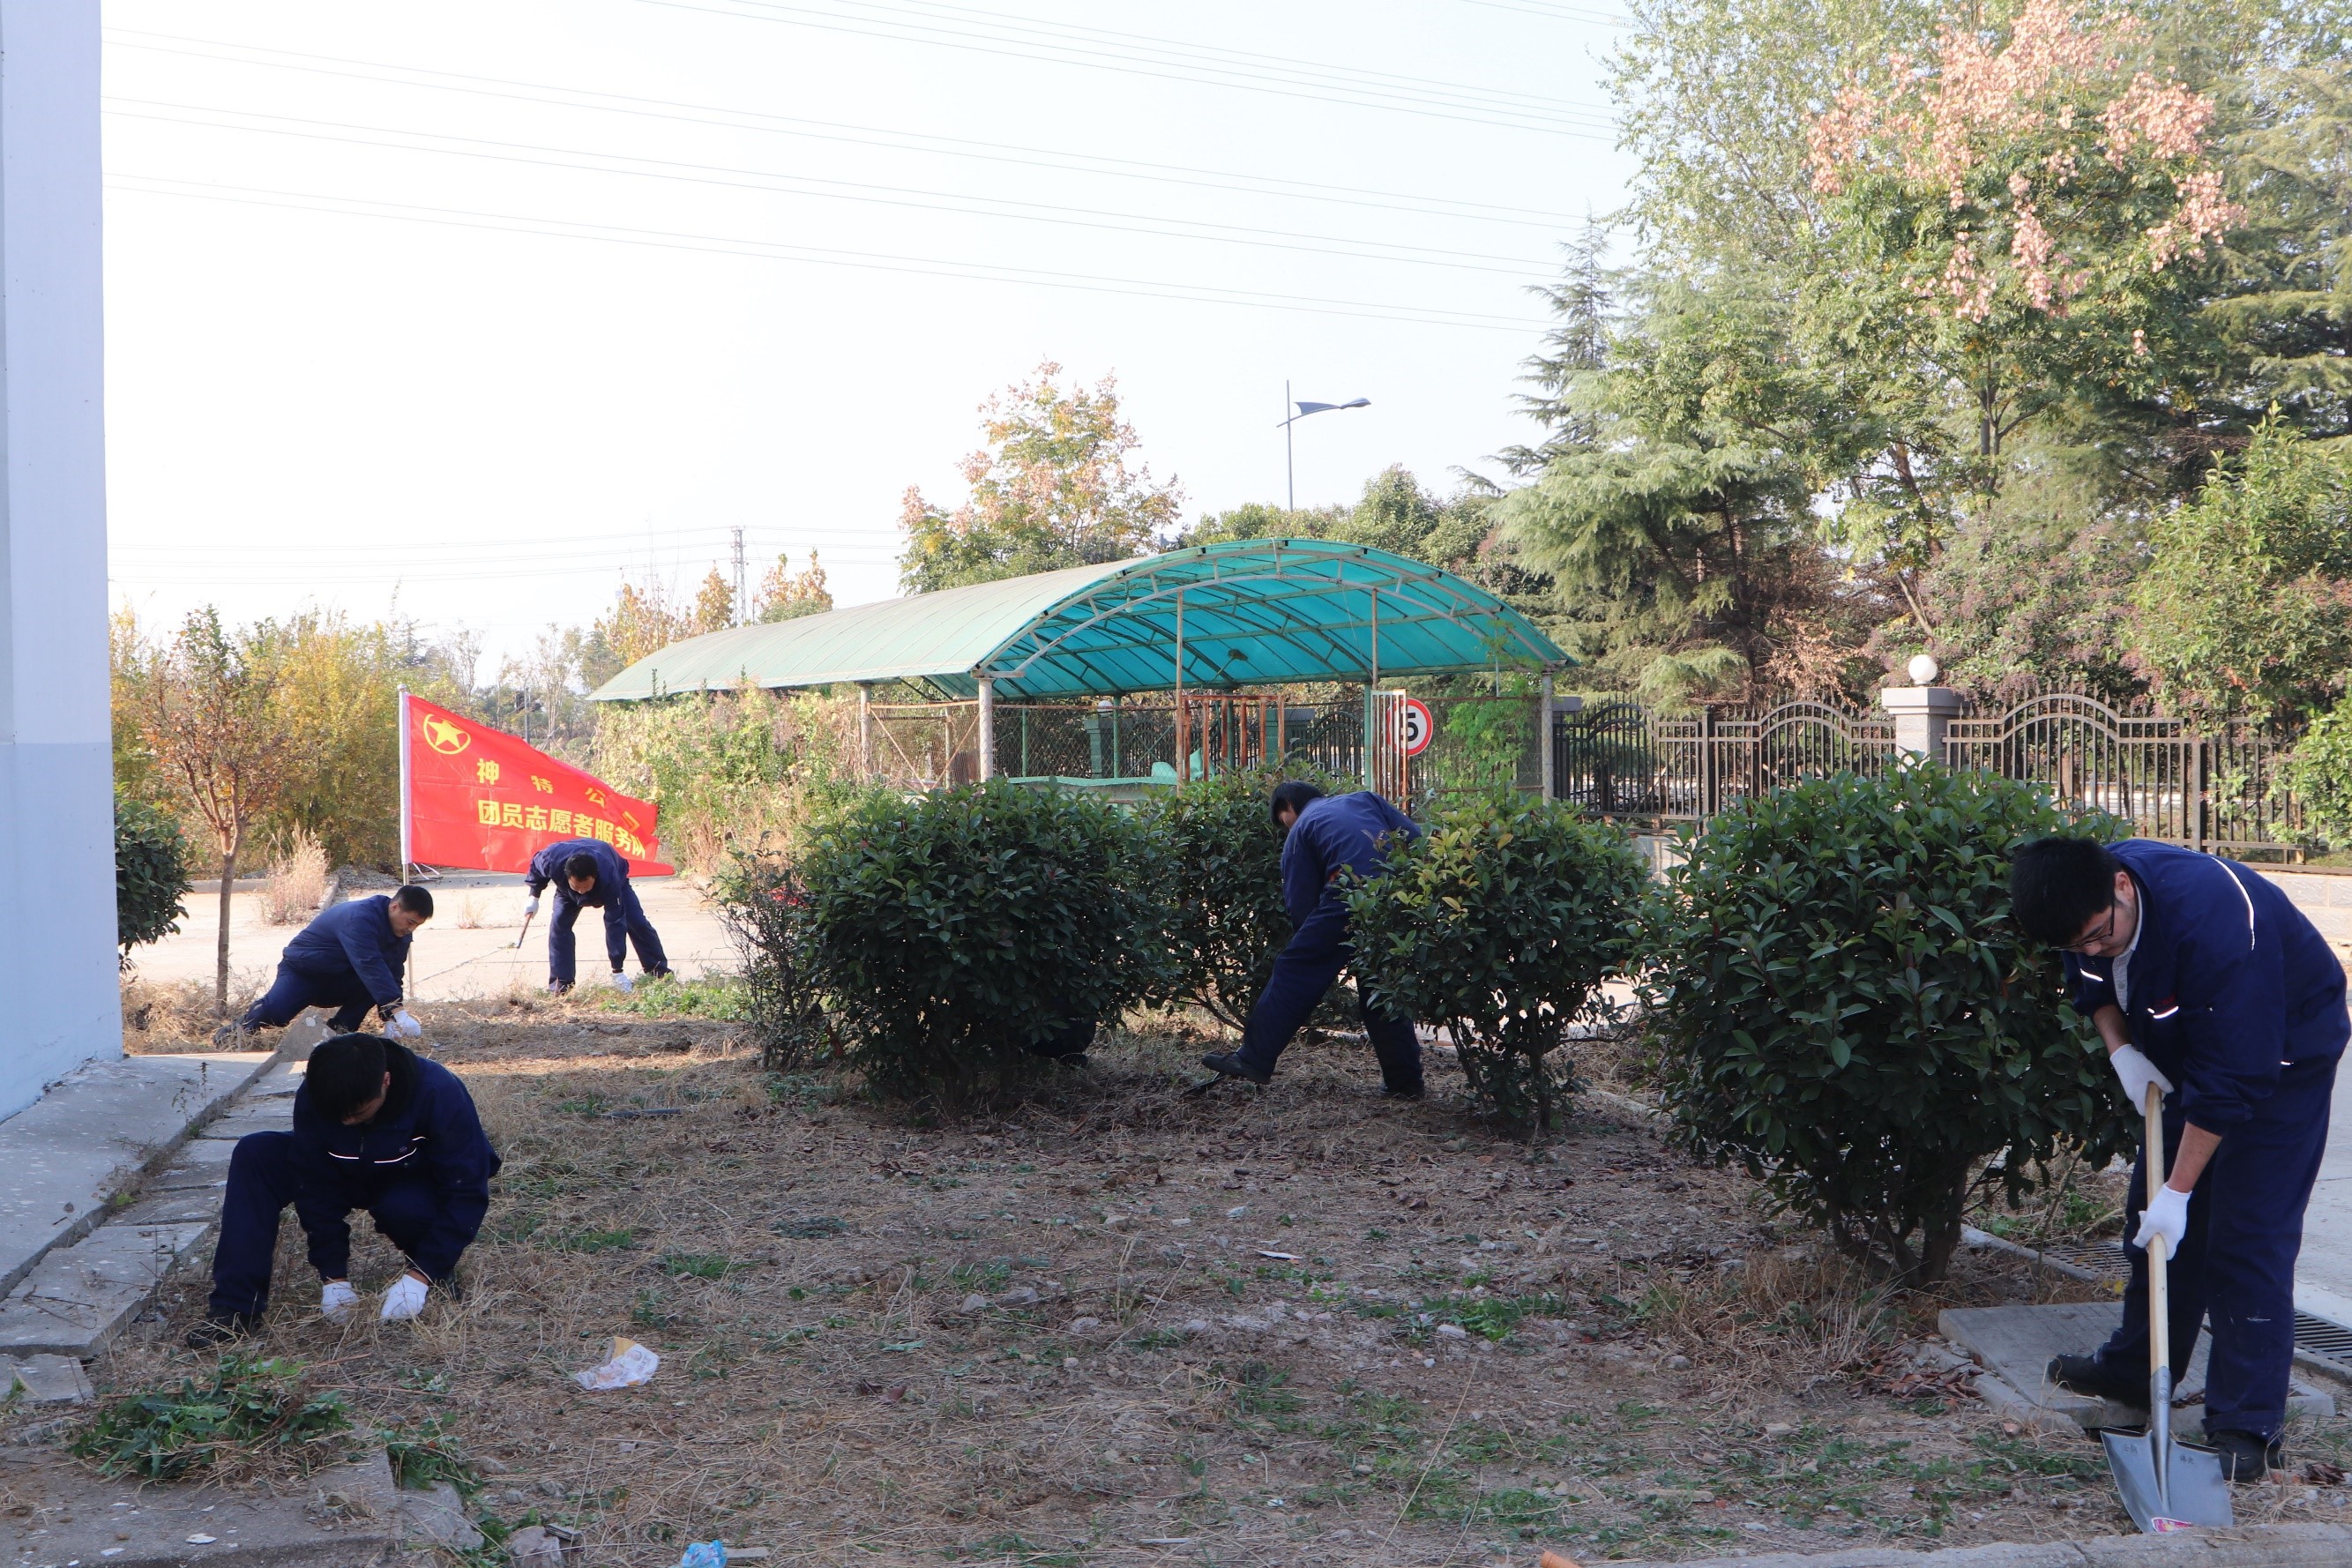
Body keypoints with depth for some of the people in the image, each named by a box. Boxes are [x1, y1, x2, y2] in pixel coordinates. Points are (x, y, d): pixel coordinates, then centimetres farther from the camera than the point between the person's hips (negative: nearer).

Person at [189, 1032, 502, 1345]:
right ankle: (236, 1305, -21)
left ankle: (439, 1274, -6)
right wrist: (333, 1275, -21)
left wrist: (421, 1276, -36)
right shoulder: (313, 1098, -23)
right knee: (254, 1154, -17)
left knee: (404, 1207, -40)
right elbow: (315, 1187, -16)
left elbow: (467, 1193, -32)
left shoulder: (440, 1094, -34)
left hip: (424, 1189, -4)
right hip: (357, 1176, 4)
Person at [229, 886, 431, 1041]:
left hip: (339, 983, 6)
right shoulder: (360, 918, -32)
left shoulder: (400, 929, -5)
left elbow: (392, 974, -7)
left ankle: (339, 1030, -11)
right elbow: (370, 965, -45)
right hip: (302, 970, -6)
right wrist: (400, 1014, -52)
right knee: (276, 1012, -32)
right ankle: (240, 1029, 2)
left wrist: (391, 1020, -22)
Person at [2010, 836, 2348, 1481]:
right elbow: (2094, 986, 7)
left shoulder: (2214, 924, -40)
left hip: (2281, 1052, -7)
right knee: (2151, 1212, 12)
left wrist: (2179, 1191, -29)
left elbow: (2232, 1079, -34)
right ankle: (2135, 1369, 27)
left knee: (2249, 1233, -11)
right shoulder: (2084, 900, -17)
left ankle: (2247, 1427, -5)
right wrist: (2120, 1049, -12)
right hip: (2194, 1046, 7)